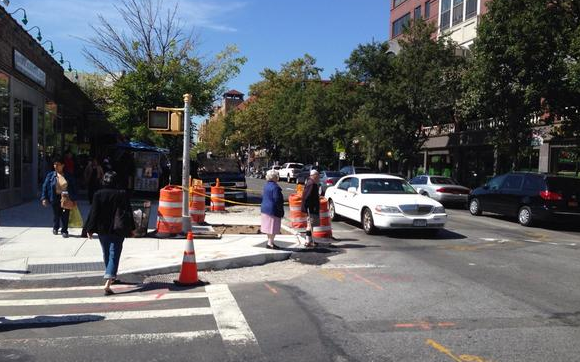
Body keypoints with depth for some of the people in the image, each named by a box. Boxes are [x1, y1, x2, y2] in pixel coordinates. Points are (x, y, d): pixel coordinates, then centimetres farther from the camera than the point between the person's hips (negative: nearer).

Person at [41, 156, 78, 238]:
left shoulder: (69, 176, 1)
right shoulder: (50, 175, 0)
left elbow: (74, 188, 6)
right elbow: (45, 187, 2)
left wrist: (74, 198, 3)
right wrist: (44, 198, -5)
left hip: (66, 199, 0)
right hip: (55, 199, 1)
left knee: (65, 216, -1)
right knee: (56, 215, 13)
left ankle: (64, 230, 15)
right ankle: (55, 228, 39)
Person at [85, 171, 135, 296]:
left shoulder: (98, 194, -5)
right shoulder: (122, 194, -8)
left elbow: (93, 213, -4)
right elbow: (128, 212, -4)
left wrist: (90, 229, 3)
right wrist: (132, 228, 5)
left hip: (102, 230, 3)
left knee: (106, 254, 21)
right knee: (114, 255, -3)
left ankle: (111, 276, 39)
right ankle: (108, 283, -16)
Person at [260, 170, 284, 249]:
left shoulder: (266, 185, 10)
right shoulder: (275, 187, -19)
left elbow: (263, 197, 17)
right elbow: (277, 200, -20)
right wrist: (281, 211, -13)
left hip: (265, 208, 10)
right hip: (273, 210, -10)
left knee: (269, 227, 16)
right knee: (273, 227, -2)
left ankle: (270, 242, 25)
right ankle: (270, 243, 2)